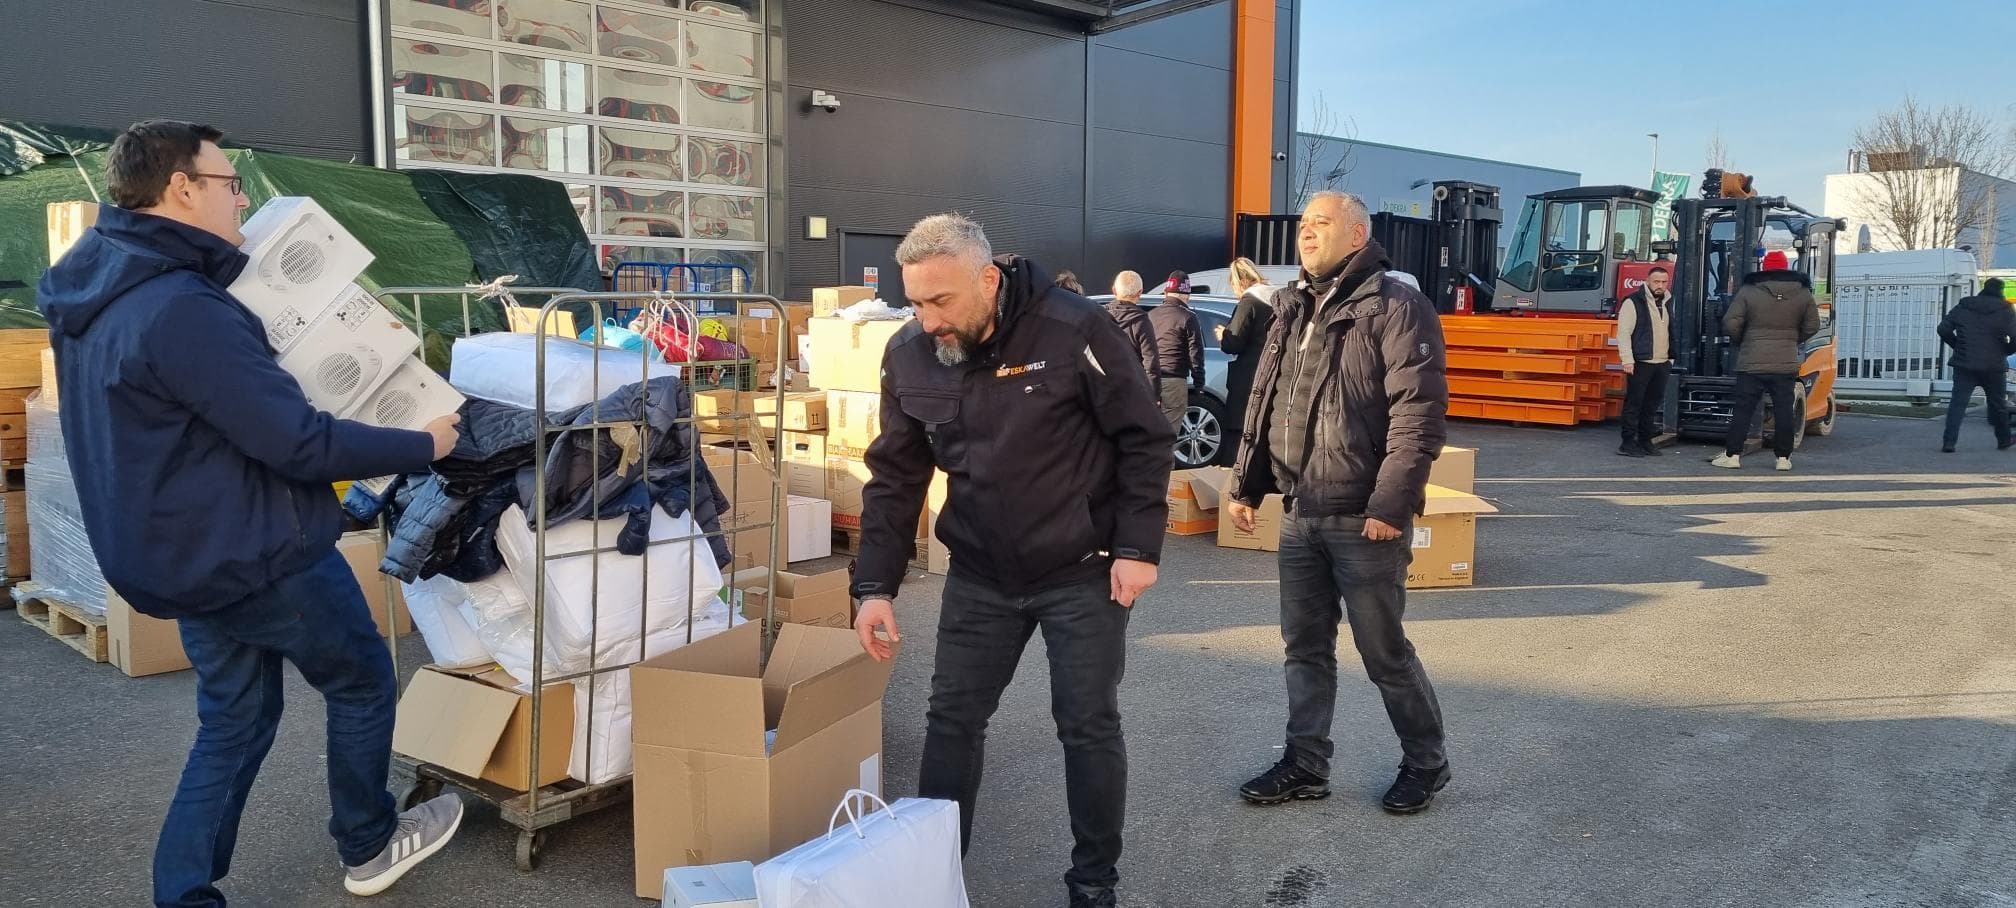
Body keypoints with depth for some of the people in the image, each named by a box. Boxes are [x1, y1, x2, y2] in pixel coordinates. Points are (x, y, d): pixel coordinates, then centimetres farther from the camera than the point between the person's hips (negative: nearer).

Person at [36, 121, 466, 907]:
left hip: (183, 553, 9)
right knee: (364, 684, 13)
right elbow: (299, 443, -27)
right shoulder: (182, 308, -28)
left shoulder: (93, 290, 4)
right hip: (258, 553, -9)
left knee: (234, 717, 18)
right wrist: (423, 446, -15)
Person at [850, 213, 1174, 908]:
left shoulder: (1074, 333, -20)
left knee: (1088, 725, 5)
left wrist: (1137, 547, -13)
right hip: (979, 575, 4)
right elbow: (895, 478, 1)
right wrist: (876, 585, -5)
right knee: (952, 718, 9)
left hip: (1082, 571, -4)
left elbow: (1145, 441, -10)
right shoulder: (908, 356, -6)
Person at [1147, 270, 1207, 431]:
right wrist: (1199, 384, 3)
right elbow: (1195, 354, -5)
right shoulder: (1188, 318, -5)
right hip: (1174, 381, -5)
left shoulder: (1150, 315, 11)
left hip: (1150, 380, 5)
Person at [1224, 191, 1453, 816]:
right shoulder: (1292, 311, 13)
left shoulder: (1396, 307, -10)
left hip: (1362, 520, -7)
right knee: (1305, 647, 13)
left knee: (1384, 652, 5)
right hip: (1299, 515, 7)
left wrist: (1392, 505, -22)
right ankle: (1305, 766, 25)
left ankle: (1425, 764, 25)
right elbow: (1263, 405, 17)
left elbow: (1420, 413, -17)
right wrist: (1245, 485, 12)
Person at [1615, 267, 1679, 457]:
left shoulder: (1668, 303, 16)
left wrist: (1671, 358, 19)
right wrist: (1627, 360, -17)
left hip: (1662, 364, 7)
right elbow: (1623, 333, -12)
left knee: (1652, 405, 11)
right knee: (1634, 403, -4)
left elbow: (1673, 332, 24)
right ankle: (1628, 443, 0)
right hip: (1640, 363, -7)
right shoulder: (1633, 302, -7)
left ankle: (1645, 441, 18)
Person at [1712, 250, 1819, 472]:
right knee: (1784, 411, 7)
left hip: (1752, 362, -2)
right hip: (1786, 364, 2)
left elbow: (1731, 324, -9)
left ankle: (1732, 455, 2)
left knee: (1743, 409, 2)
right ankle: (1783, 458, 10)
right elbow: (1812, 326, 8)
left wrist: (1739, 342, 9)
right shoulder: (1803, 293, 4)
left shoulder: (1748, 291, -6)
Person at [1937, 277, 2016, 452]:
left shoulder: (1963, 307, 3)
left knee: (1957, 403, -3)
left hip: (1965, 365, 1)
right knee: (1998, 405, 16)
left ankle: (1949, 442, -13)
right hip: (1994, 367, 0)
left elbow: (1943, 329, 1)